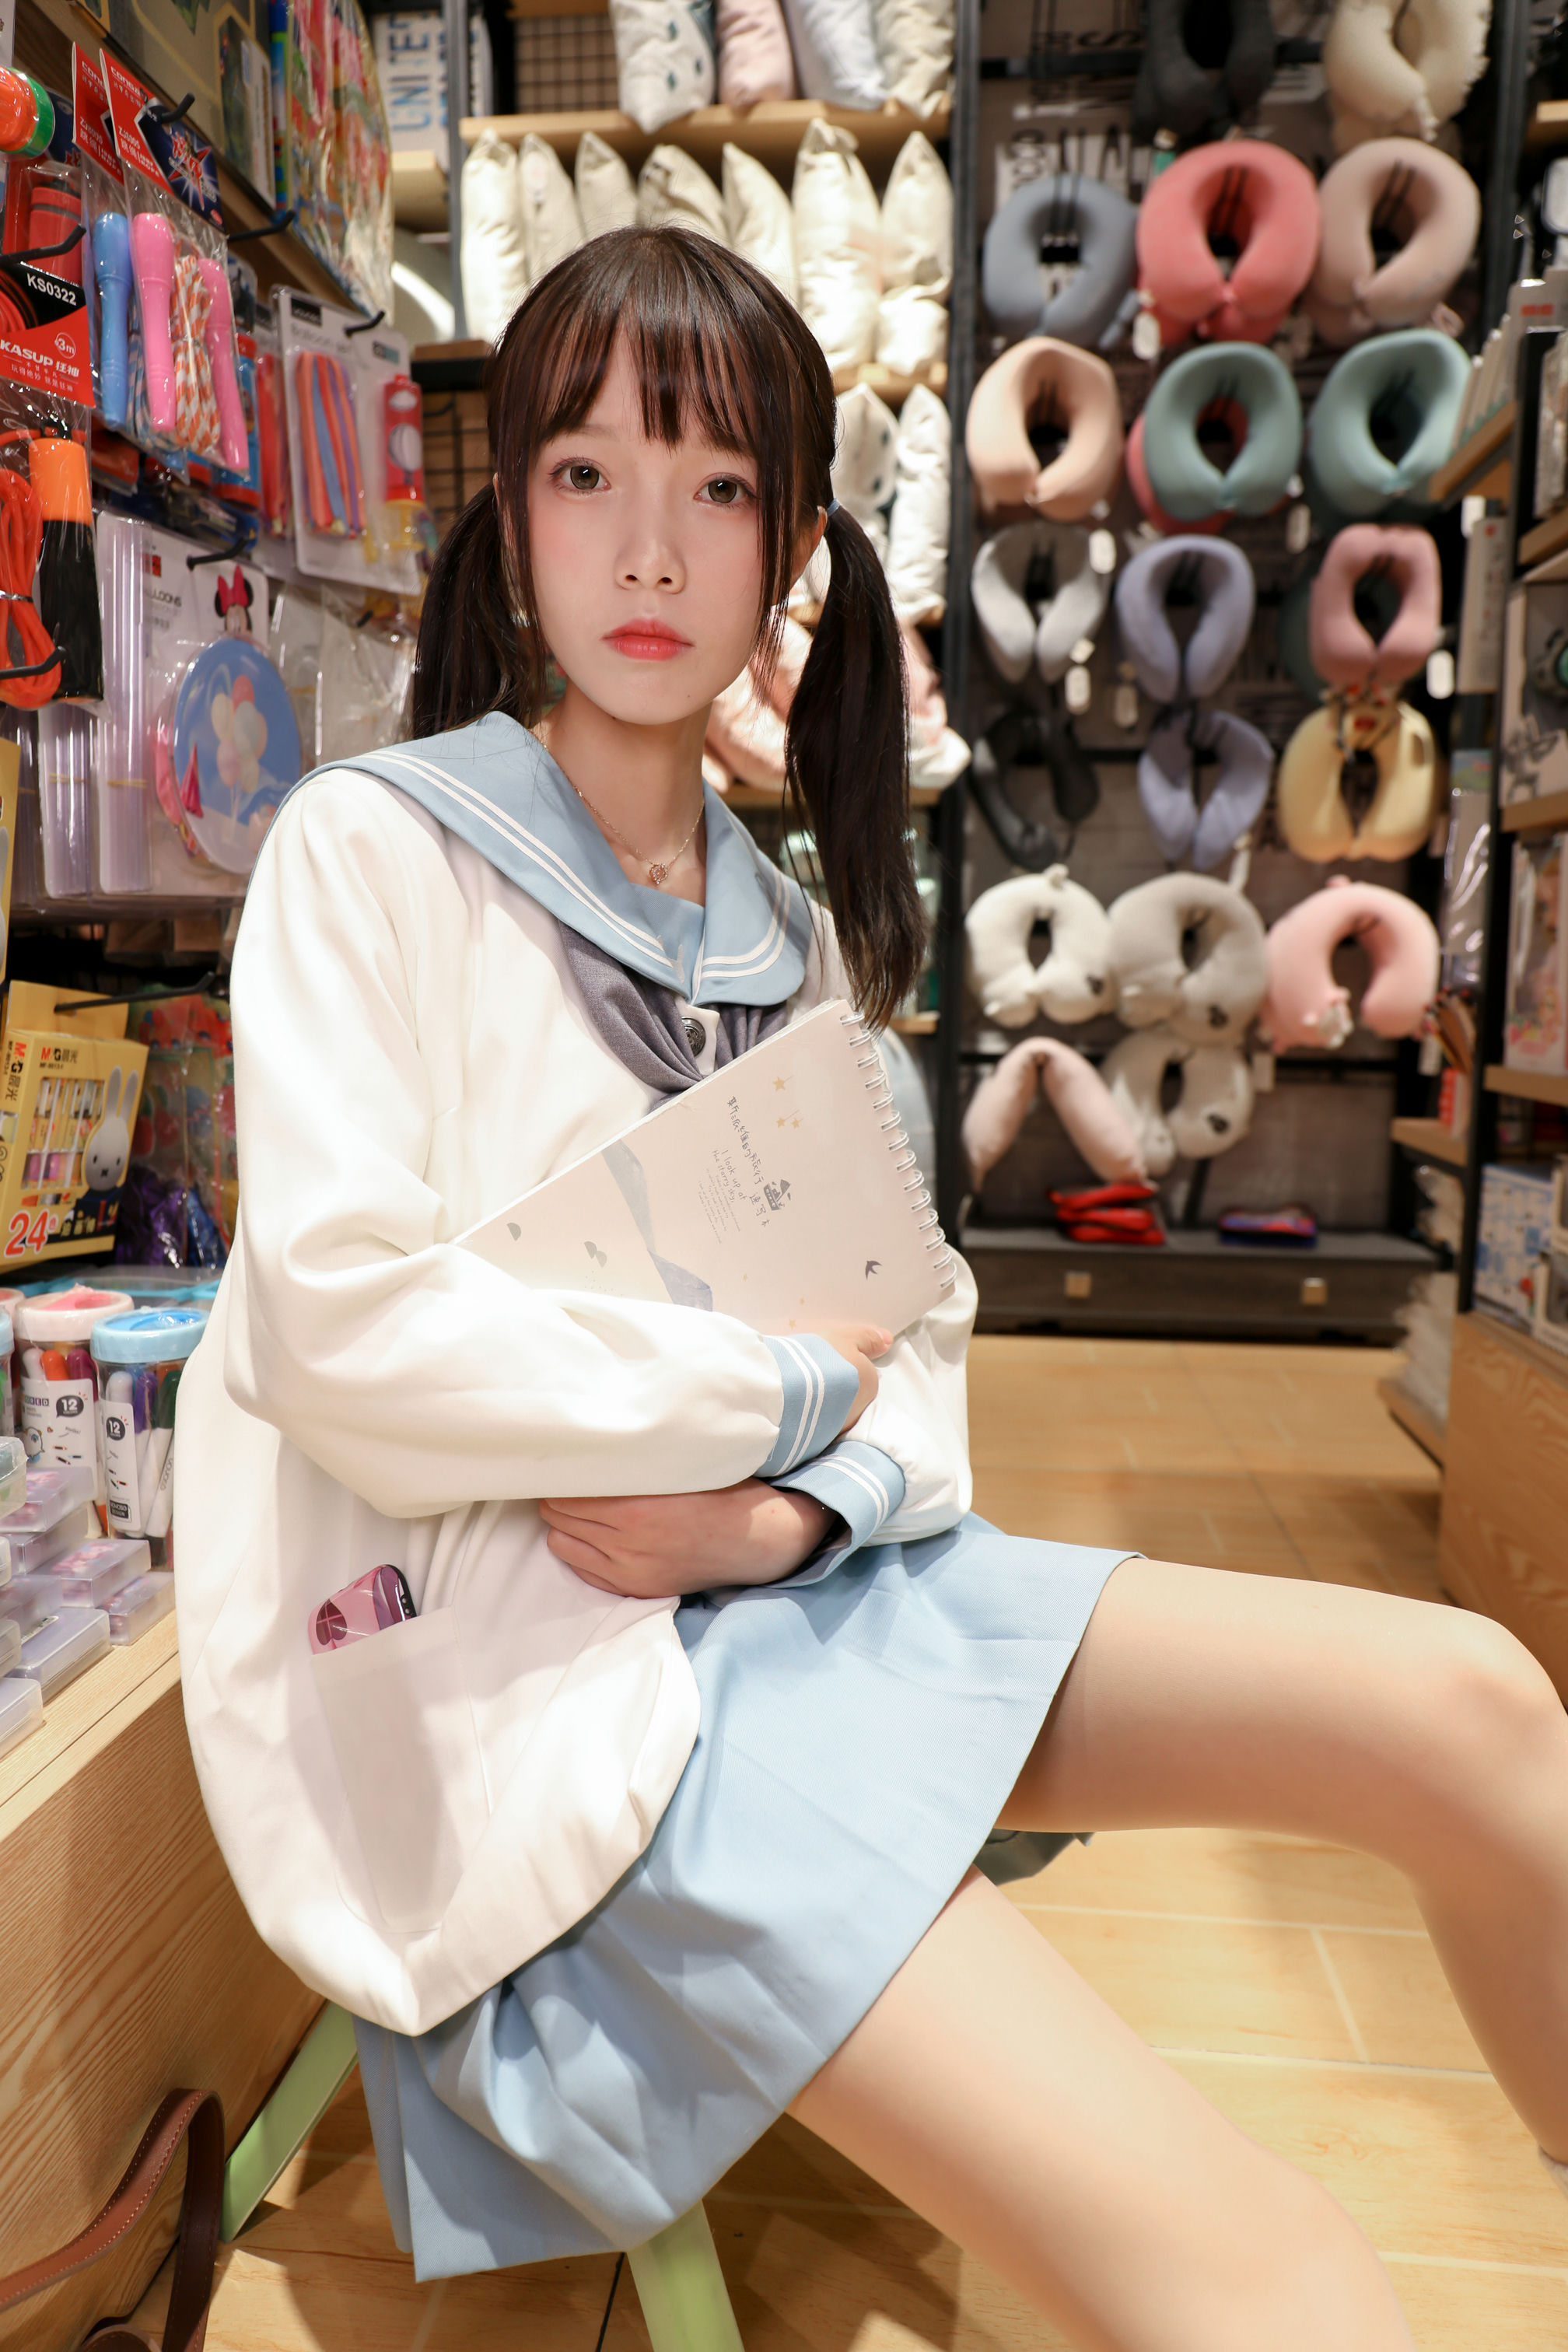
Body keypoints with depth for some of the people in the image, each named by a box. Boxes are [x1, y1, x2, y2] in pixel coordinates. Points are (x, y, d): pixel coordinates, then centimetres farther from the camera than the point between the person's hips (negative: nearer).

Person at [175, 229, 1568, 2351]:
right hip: (520, 1666, -6)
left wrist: (788, 1506, -12)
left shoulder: (786, 932, 13)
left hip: (792, 1575, 6)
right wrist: (783, 1394, -11)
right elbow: (348, 1325, -17)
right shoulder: (373, 850, -3)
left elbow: (914, 1333, 9)